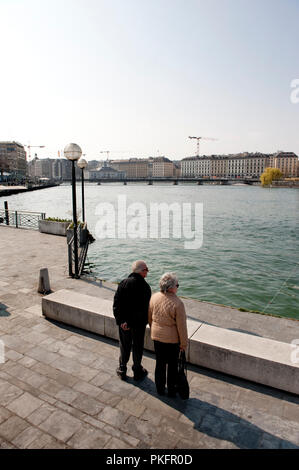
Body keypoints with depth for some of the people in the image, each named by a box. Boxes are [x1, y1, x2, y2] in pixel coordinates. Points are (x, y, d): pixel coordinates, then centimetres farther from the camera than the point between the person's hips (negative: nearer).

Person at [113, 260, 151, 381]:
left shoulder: (123, 283, -7)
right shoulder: (145, 287, -16)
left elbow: (116, 304, -10)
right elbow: (145, 308, -19)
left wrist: (120, 320, -11)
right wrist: (130, 323, -11)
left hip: (123, 322, 3)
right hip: (139, 323, -2)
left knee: (124, 346, 18)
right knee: (137, 347, 16)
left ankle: (122, 371, 32)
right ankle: (137, 372, 31)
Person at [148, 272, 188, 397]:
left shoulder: (154, 297, -10)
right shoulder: (177, 303, -26)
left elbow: (150, 318, 4)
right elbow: (181, 326, -18)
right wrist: (184, 343, -5)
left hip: (156, 336, 5)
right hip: (172, 339, -4)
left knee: (160, 363, 20)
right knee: (172, 365, 16)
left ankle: (160, 389, 36)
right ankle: (171, 391, 33)